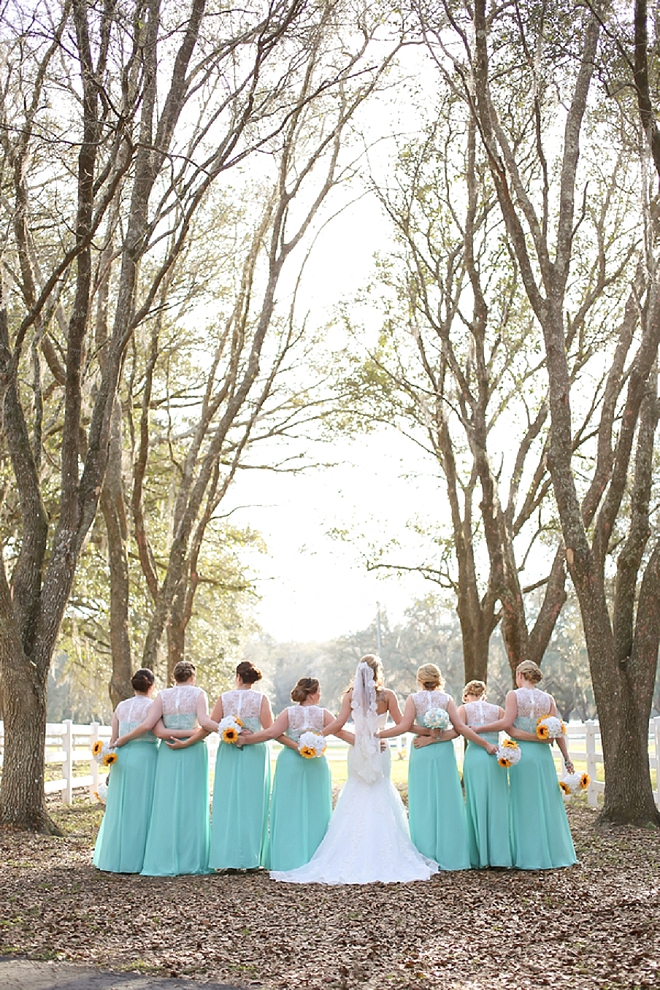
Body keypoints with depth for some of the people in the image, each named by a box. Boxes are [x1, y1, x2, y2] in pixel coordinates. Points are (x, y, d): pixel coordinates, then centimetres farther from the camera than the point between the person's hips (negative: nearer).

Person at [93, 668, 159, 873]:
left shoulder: (121, 707, 11)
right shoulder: (151, 706, -5)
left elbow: (113, 738, 10)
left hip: (122, 757, 5)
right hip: (145, 756, -5)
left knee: (119, 808, 12)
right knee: (140, 808, 1)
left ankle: (114, 859, 18)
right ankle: (134, 859, 2)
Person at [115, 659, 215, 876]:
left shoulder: (163, 696, 5)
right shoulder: (198, 693, -1)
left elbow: (147, 725, -5)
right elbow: (204, 721, -17)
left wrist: (123, 739, 5)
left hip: (168, 754, 2)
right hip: (194, 753, -2)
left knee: (167, 806, 5)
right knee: (192, 806, 4)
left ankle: (163, 862, 6)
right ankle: (192, 861, 5)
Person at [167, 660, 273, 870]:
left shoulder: (224, 698, 0)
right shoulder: (261, 699, -3)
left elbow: (208, 727, -5)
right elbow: (269, 729, -11)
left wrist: (185, 743, -2)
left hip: (228, 754, 1)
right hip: (254, 755, -1)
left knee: (226, 804, 7)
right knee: (250, 805, 5)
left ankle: (224, 860, 7)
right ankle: (247, 859, 5)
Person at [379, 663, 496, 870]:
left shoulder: (414, 698, -2)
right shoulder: (446, 699, 2)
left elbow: (404, 726, -11)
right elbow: (460, 727, -5)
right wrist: (486, 744, -1)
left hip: (421, 754, -1)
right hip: (444, 754, 1)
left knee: (424, 804, 5)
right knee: (446, 802, 6)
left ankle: (426, 856, 7)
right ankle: (449, 855, 9)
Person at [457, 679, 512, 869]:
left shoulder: (464, 708, 8)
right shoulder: (497, 709, 13)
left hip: (474, 757, -1)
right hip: (496, 757, 1)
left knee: (477, 805, 5)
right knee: (497, 804, 7)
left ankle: (480, 858, 8)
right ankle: (499, 856, 7)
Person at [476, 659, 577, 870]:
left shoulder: (514, 695, -6)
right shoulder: (548, 698, 5)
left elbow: (506, 723, -17)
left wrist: (476, 728, -13)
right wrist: (566, 758, 9)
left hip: (521, 754, -3)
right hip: (543, 753, 3)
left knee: (525, 804, 5)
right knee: (547, 803, 11)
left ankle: (530, 857, 9)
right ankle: (554, 853, 16)